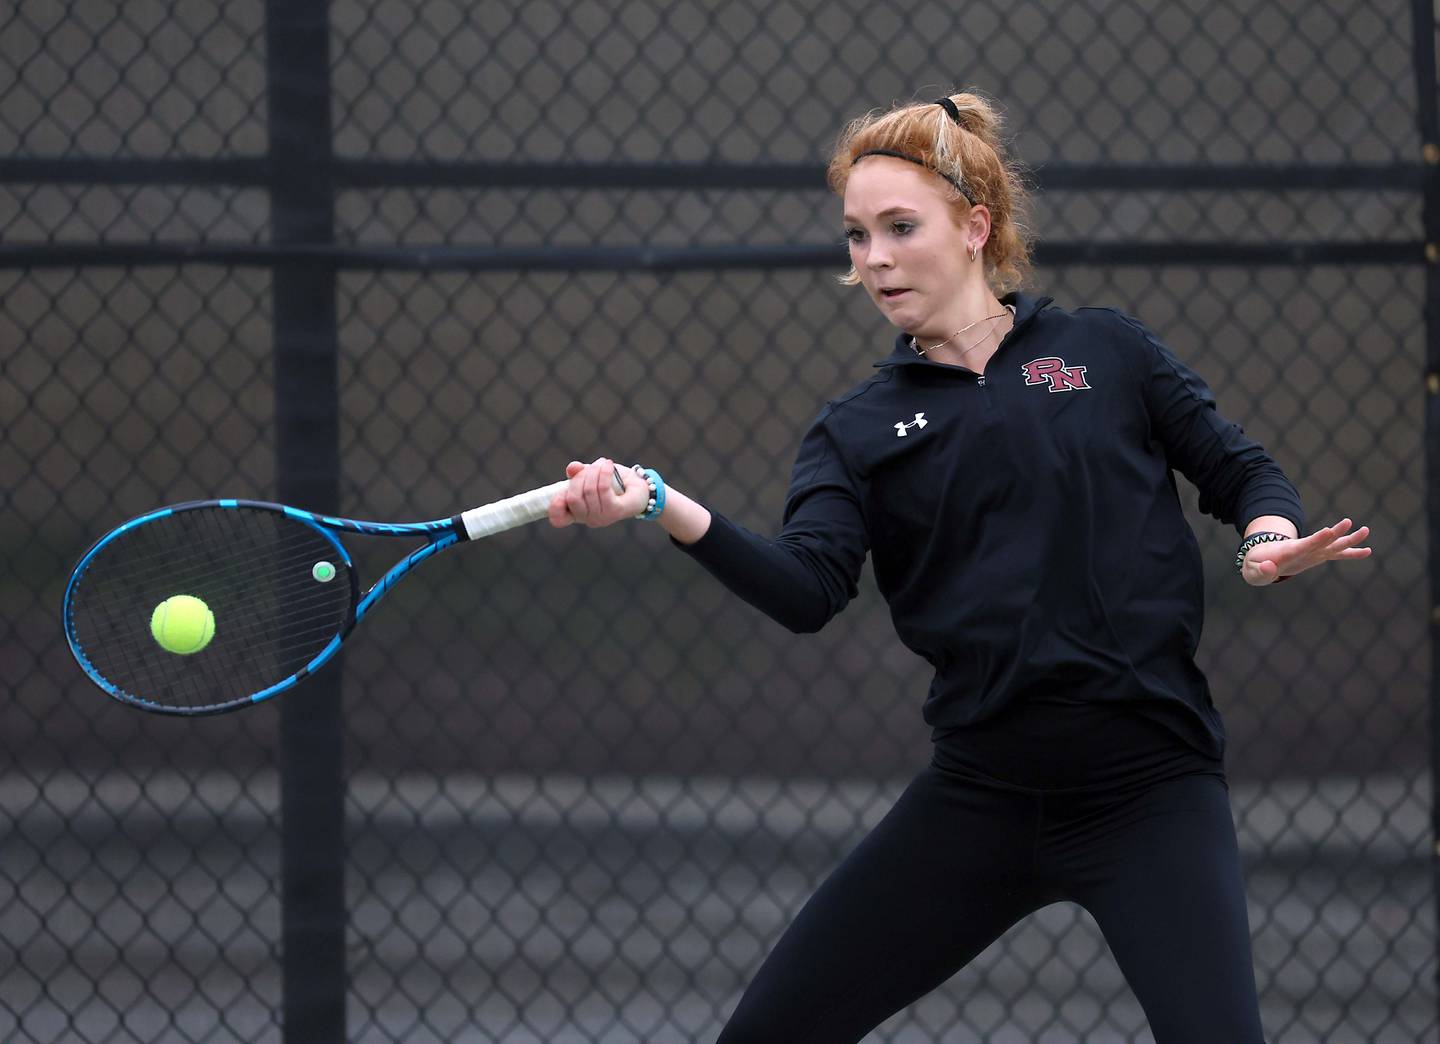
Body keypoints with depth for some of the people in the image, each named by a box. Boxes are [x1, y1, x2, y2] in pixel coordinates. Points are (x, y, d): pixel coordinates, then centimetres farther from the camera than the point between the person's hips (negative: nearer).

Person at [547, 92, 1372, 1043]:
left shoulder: (1105, 352, 5)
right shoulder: (859, 430, 7)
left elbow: (1239, 467, 9)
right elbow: (805, 591, -10)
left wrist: (1272, 537, -14)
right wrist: (662, 508, -26)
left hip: (1148, 793, -3)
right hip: (981, 796, 3)